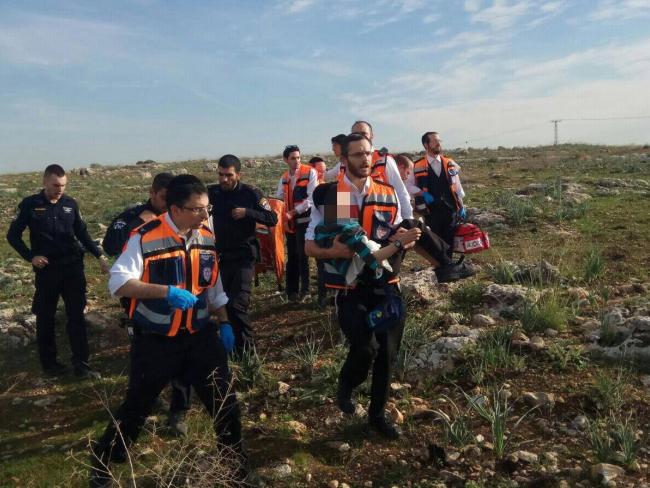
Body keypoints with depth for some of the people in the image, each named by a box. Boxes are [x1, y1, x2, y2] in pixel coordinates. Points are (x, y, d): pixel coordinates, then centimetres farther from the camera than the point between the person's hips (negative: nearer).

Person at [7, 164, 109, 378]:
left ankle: (81, 365, 8)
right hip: (47, 270, -2)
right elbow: (13, 235, 3)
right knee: (46, 318, 9)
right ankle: (49, 363, 24)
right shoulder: (30, 205, -4)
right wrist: (30, 257, -9)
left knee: (77, 316, 2)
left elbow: (82, 233, 10)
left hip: (73, 267, 2)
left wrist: (99, 256, 2)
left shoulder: (70, 203, 3)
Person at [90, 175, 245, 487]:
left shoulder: (207, 238, 1)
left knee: (224, 396, 10)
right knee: (137, 404, 8)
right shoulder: (145, 238, -18)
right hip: (155, 341, -4)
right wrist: (167, 291, -30)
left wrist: (224, 323, 9)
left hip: (200, 335, 5)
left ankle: (235, 455, 33)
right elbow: (118, 283, -21)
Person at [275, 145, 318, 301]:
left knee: (302, 255, -5)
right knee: (292, 256, 10)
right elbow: (278, 199, 15)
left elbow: (311, 198, -14)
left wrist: (294, 211, -16)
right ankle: (291, 290, 18)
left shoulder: (310, 173, -7)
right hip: (289, 223, 5)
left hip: (304, 220, -5)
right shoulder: (284, 178, 11)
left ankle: (304, 288, 9)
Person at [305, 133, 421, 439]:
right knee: (365, 348, -21)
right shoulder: (326, 196, -5)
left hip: (385, 287, 4)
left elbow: (401, 240, 12)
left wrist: (403, 239, -12)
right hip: (349, 290, -4)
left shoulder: (388, 195, 6)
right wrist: (334, 252, -22)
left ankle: (378, 414, 32)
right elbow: (309, 247, -3)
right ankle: (345, 385, 15)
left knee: (387, 353, 8)